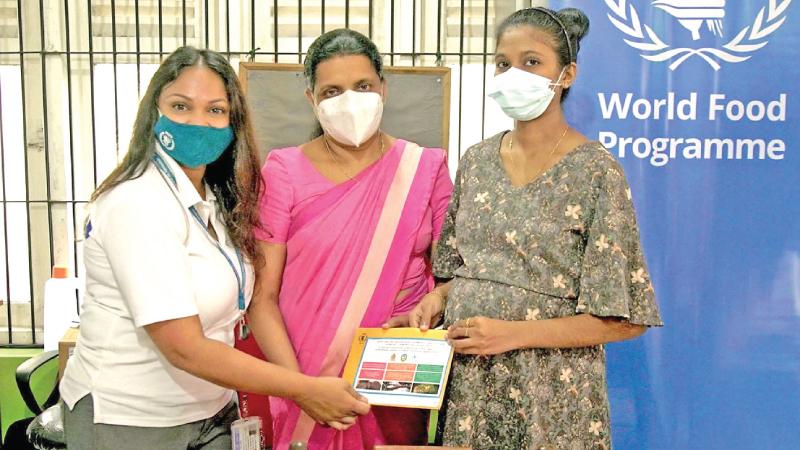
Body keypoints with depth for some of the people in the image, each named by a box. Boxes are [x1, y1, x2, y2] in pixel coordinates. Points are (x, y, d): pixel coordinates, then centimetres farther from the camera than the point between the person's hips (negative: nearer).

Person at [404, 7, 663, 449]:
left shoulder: (595, 171, -11)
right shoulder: (476, 161, 4)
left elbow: (624, 320, -12)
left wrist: (515, 333, -19)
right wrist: (437, 298, -6)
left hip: (550, 395, -4)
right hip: (466, 385, 5)